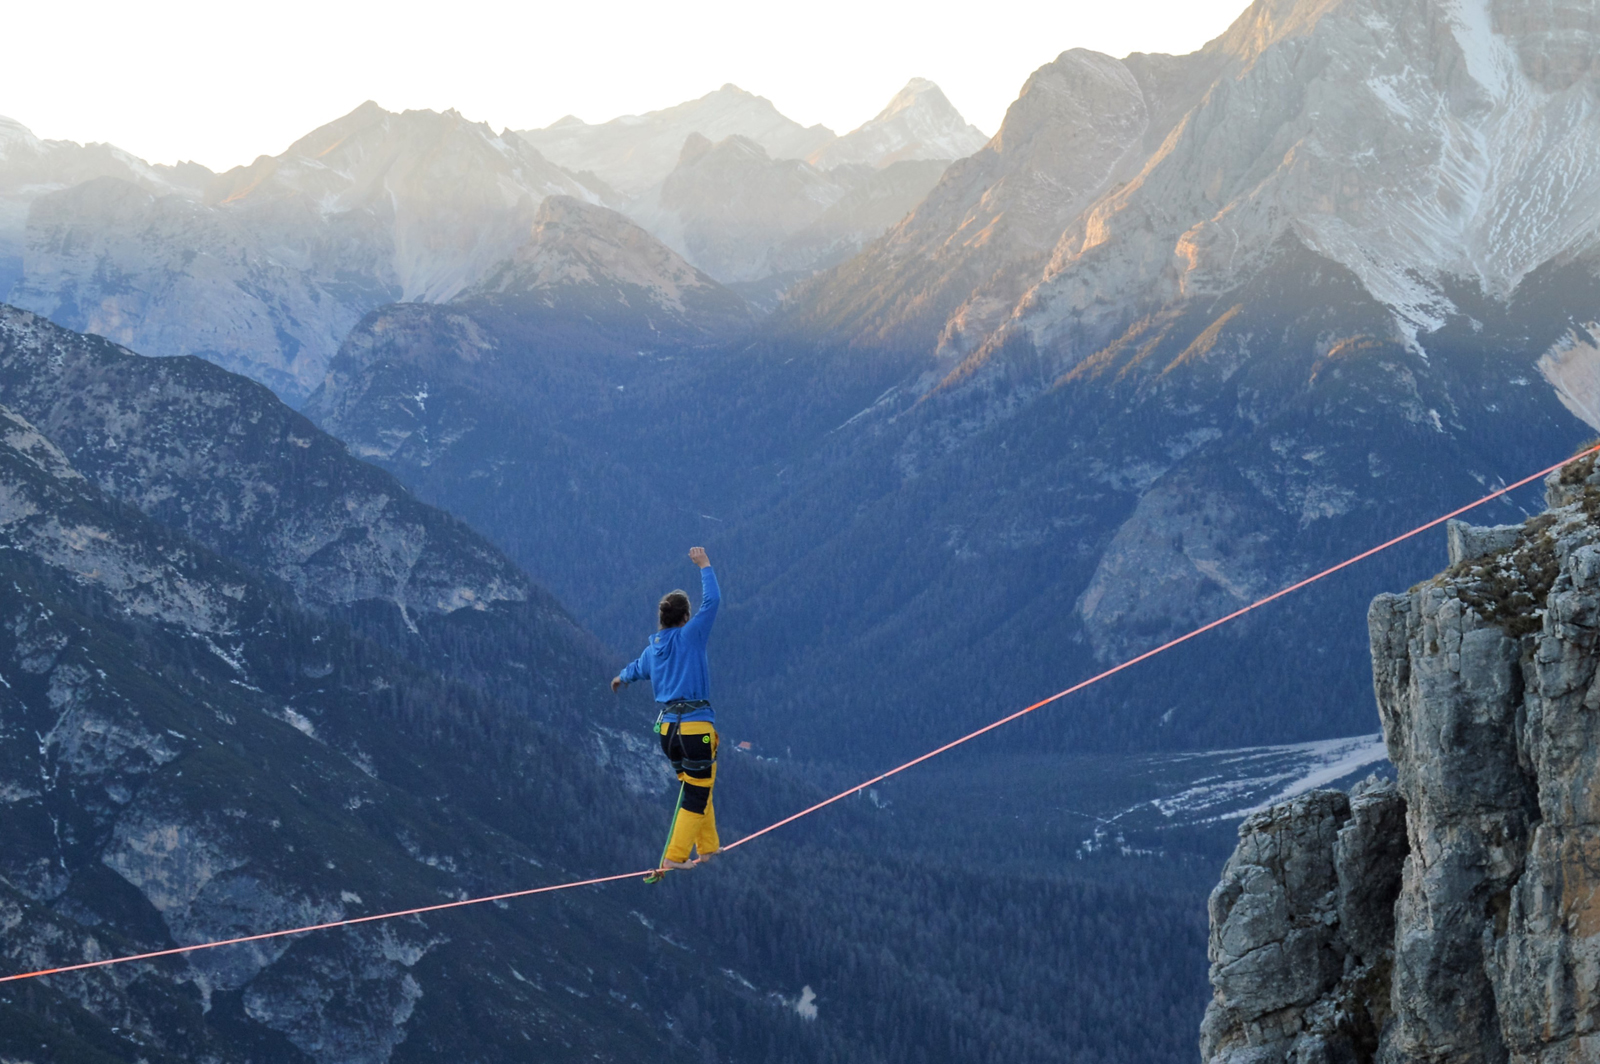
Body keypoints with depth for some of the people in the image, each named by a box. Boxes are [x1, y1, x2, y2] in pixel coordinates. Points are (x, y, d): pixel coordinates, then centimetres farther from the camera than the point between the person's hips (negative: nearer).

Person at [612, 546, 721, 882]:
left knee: (695, 789, 21)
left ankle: (708, 848, 27)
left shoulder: (652, 650, 13)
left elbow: (635, 669, 36)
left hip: (666, 728, 7)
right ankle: (674, 858, -6)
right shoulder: (690, 637, -8)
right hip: (696, 726, -7)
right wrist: (704, 566, 5)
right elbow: (711, 601, -8)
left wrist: (621, 678, 60)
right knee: (696, 794, -2)